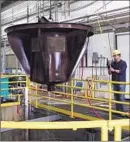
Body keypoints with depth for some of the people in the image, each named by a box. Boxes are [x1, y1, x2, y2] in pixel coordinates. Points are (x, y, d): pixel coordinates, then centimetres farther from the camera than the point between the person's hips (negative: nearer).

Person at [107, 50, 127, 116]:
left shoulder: (123, 63, -4)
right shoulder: (112, 63, 8)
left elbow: (121, 71, -16)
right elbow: (110, 73, 8)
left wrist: (114, 70, -19)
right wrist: (109, 67, -9)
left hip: (121, 83, -5)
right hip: (115, 83, 5)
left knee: (121, 97, -6)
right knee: (116, 97, 7)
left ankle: (122, 110, 0)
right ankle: (117, 110, 15)